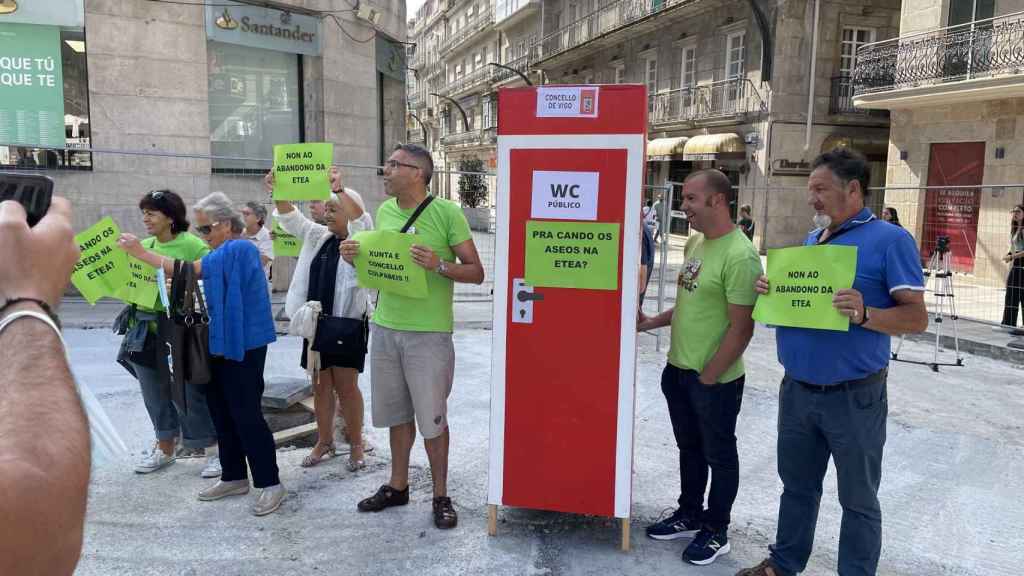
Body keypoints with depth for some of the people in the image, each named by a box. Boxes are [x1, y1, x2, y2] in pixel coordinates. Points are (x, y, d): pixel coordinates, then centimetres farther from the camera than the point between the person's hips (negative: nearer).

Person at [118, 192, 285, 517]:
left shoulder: (240, 249, -15)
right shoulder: (221, 254, 15)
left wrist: (142, 254, -16)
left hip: (243, 346, -9)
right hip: (219, 344, 10)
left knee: (246, 415, -6)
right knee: (222, 413, 13)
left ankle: (270, 484, 4)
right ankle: (234, 477, 25)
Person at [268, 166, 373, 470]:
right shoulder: (318, 237, 12)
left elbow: (361, 219, -25)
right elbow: (292, 219, 4)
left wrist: (339, 189, -37)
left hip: (348, 322, -6)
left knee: (346, 386, 0)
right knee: (320, 385, 12)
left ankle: (357, 445, 15)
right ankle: (324, 442, 25)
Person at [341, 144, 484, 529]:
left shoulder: (446, 212, -10)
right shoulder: (384, 211, 8)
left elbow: (476, 272, -8)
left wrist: (439, 265, -25)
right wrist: (356, 257, -1)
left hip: (429, 334, -5)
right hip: (385, 328, 6)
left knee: (432, 418, 3)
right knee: (396, 412, 16)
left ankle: (441, 496, 20)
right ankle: (398, 486, 33)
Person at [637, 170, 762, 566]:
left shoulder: (739, 256, -21)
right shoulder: (694, 243, 6)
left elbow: (741, 329, -21)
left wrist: (707, 378, -16)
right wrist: (651, 323, 10)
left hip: (715, 379, -8)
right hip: (678, 369, 8)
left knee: (718, 455, 11)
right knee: (689, 448, 21)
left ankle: (716, 531, 28)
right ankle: (689, 515, 39)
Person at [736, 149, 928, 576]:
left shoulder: (890, 240, -10)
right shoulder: (810, 240, 11)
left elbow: (916, 317, -12)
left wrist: (864, 314, -29)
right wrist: (769, 292, -3)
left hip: (854, 396, -6)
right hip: (797, 389, 7)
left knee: (858, 498, 10)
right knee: (797, 485, 20)